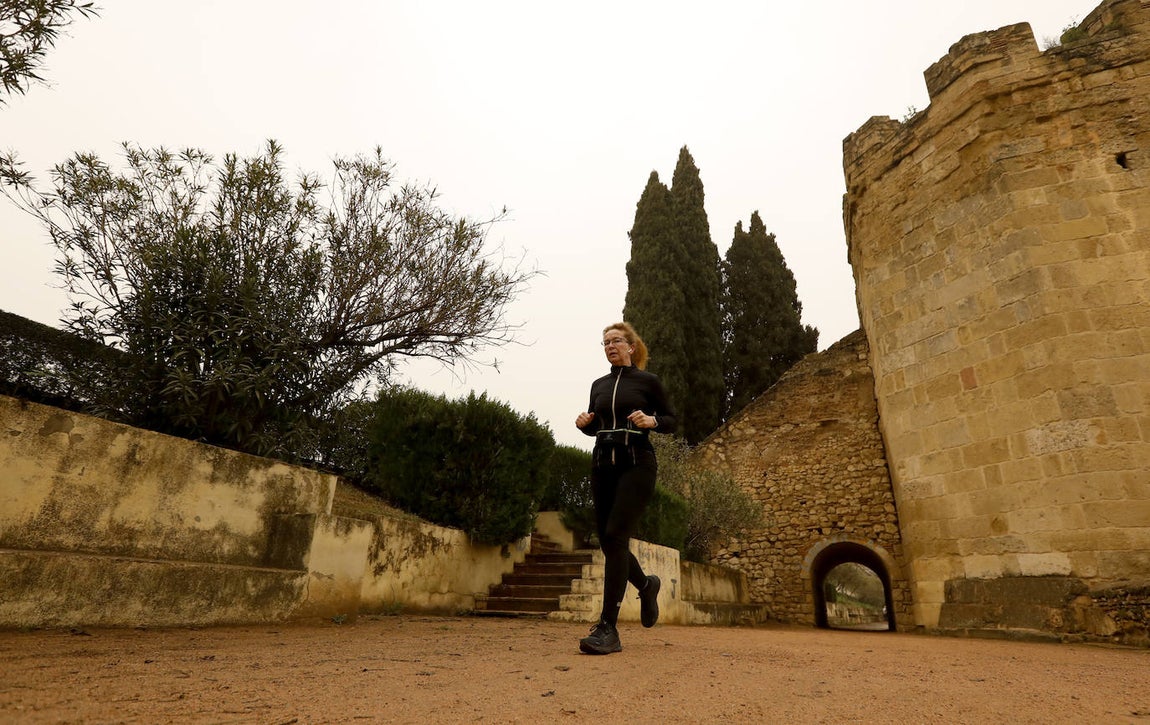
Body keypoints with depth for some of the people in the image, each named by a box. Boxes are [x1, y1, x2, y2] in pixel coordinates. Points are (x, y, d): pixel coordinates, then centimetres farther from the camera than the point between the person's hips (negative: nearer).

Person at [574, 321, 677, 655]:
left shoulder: (648, 381, 1)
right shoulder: (599, 385, 13)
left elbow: (671, 421, 5)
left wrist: (651, 421, -15)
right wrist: (583, 423, -1)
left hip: (636, 464, -5)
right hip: (602, 464, 6)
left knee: (615, 536, -17)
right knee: (607, 541, 7)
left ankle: (608, 629, -11)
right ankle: (647, 585, 37)